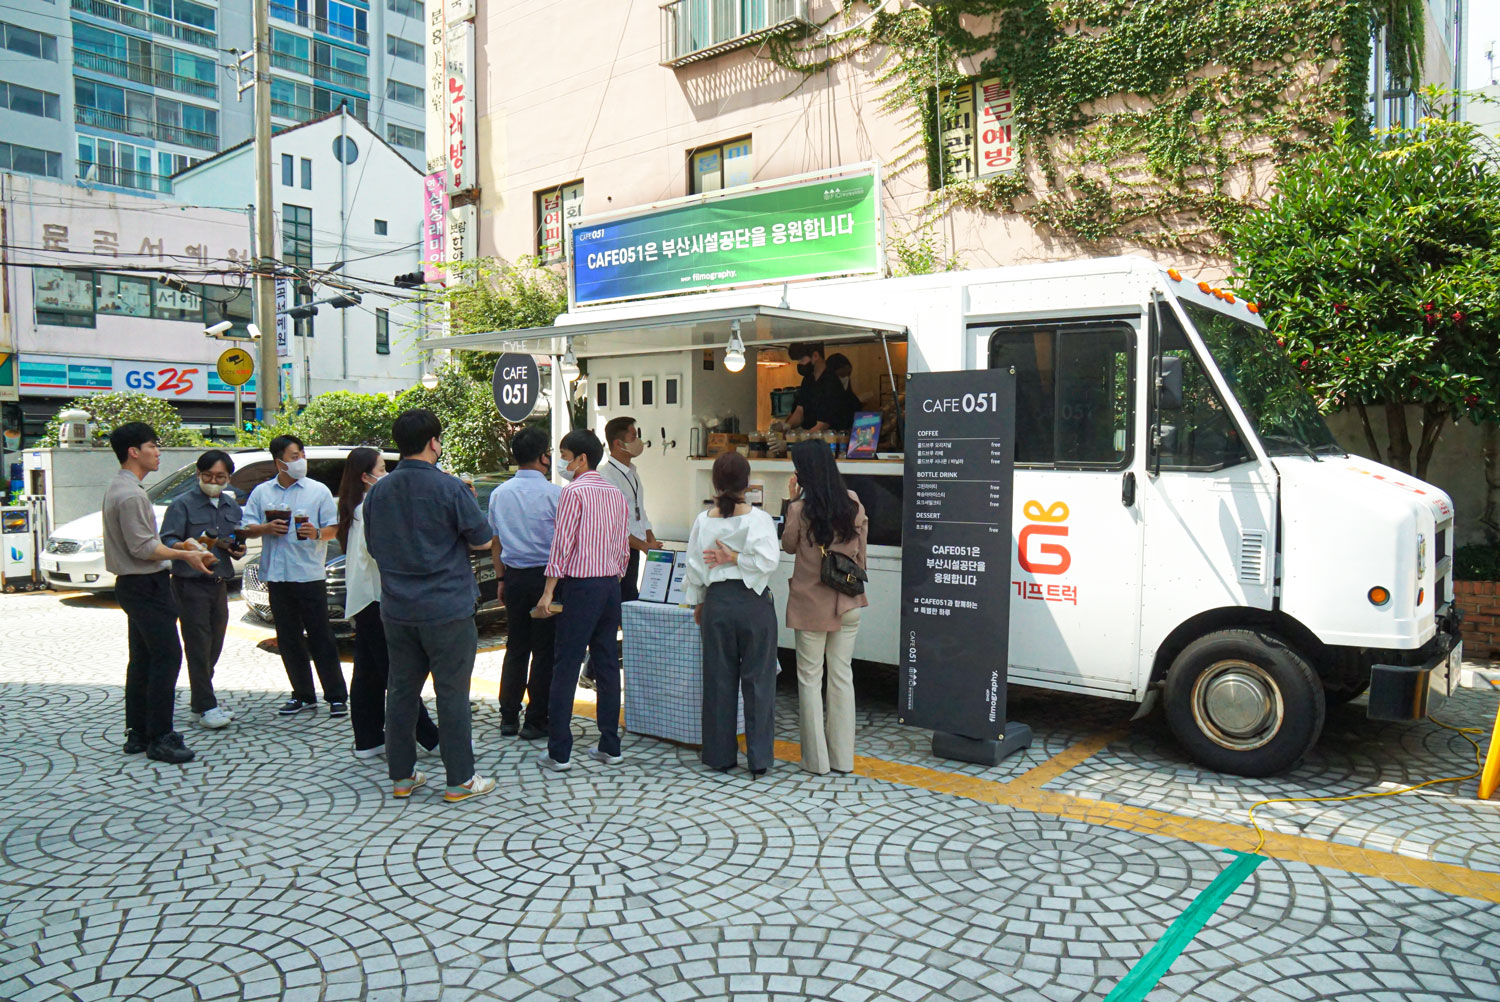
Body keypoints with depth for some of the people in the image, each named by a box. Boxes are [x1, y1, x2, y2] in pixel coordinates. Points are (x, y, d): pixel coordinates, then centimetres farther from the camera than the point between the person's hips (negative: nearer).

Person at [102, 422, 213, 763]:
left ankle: (137, 733, 21)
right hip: (146, 585, -11)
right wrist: (185, 555, -14)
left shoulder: (118, 487, 14)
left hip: (134, 585, 11)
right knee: (167, 657, -8)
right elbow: (143, 547, -22)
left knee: (142, 658, 14)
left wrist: (179, 549, 17)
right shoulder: (131, 495, -19)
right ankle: (159, 738, -5)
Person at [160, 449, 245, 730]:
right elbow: (167, 541, -11)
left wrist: (238, 550, 0)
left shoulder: (232, 506, 14)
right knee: (198, 646, -6)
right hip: (191, 583, -6)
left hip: (219, 583, 6)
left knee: (214, 646, 11)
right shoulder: (183, 504, -4)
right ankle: (206, 707, -2)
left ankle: (201, 704, 23)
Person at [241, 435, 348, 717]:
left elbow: (333, 528, 1)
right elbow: (246, 529, 8)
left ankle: (337, 697, 4)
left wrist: (317, 533, -20)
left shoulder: (318, 491, 3)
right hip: (277, 576, 3)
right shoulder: (261, 493, 10)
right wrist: (267, 528, -11)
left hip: (310, 574, -3)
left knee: (321, 638, -2)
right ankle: (303, 695, 20)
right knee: (288, 640, 9)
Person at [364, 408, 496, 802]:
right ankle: (460, 780, 9)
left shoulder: (378, 491, 4)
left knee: (401, 690, 14)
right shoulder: (449, 488, -13)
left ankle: (401, 775, 23)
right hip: (447, 608, -5)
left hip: (397, 609, 5)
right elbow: (482, 540, -6)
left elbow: (374, 547, 15)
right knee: (452, 693, 2)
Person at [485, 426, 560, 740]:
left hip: (514, 576, 5)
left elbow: (494, 541, 11)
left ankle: (508, 718, 18)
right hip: (545, 576, -5)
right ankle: (536, 721, 7)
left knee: (516, 648, 14)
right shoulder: (554, 494, -12)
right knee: (544, 650, 3)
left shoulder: (500, 494, 4)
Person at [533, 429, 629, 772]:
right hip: (611, 584, 7)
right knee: (608, 666, 10)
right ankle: (610, 746, 15)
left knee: (566, 667, -1)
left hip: (580, 586, -7)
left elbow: (562, 542, -15)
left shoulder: (573, 491, -10)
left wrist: (548, 592, -13)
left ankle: (559, 752, 2)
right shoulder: (616, 493, 12)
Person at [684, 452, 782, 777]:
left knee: (718, 679, 11)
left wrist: (697, 603, 17)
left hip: (717, 602, 2)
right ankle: (759, 757, 8)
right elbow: (769, 560, -19)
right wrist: (736, 558, -8)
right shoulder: (759, 518, -9)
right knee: (758, 679, 5)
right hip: (754, 603, -2)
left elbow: (695, 567, 5)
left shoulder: (704, 520, -1)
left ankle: (720, 755, 18)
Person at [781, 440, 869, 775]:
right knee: (842, 675, 12)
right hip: (848, 602, 4)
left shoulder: (800, 509, -14)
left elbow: (788, 546, 3)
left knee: (810, 678, 7)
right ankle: (843, 757, 18)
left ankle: (816, 759, 11)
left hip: (811, 603, -4)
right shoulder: (853, 504, -2)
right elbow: (861, 549, 6)